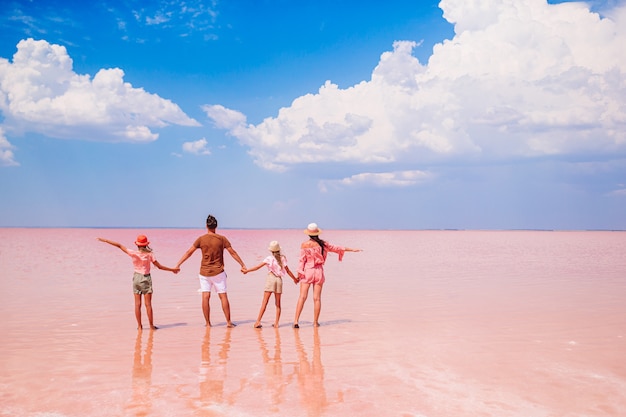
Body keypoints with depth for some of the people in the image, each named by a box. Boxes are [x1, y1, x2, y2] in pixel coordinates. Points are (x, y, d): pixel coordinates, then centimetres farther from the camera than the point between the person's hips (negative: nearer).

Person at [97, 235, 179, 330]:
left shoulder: (133, 253, -7)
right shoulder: (150, 254, -8)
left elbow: (119, 245, -2)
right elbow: (159, 266, -4)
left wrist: (105, 240, 6)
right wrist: (172, 269, 7)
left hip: (137, 277, 1)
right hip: (146, 278, -1)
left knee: (137, 304, 7)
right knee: (148, 304, 2)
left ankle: (139, 326, 9)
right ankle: (151, 325, 5)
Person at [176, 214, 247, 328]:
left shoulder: (201, 239, -2)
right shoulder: (222, 239, -4)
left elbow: (189, 252, 0)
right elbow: (232, 252, -2)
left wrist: (178, 265, 8)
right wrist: (242, 265, 6)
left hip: (204, 272, 1)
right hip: (218, 272, 0)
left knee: (205, 297, 2)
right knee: (223, 296, 4)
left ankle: (208, 323, 3)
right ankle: (228, 322, 6)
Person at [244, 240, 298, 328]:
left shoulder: (269, 258, -1)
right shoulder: (282, 258, 6)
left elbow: (258, 267, -3)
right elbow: (288, 271, 10)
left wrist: (247, 270, 7)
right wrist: (294, 278, 25)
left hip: (270, 279, -2)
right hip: (279, 280, 3)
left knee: (265, 302, -4)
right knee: (278, 304, 10)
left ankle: (258, 321, -8)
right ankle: (276, 323, 7)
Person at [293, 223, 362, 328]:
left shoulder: (304, 245, -6)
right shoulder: (322, 244, 1)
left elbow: (301, 260, -6)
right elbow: (337, 248, 10)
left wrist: (299, 273, 0)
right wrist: (352, 249, 21)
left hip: (307, 271, -1)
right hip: (318, 271, 2)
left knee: (302, 297, -2)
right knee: (317, 298, 6)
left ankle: (296, 321, -8)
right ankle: (315, 322, 11)